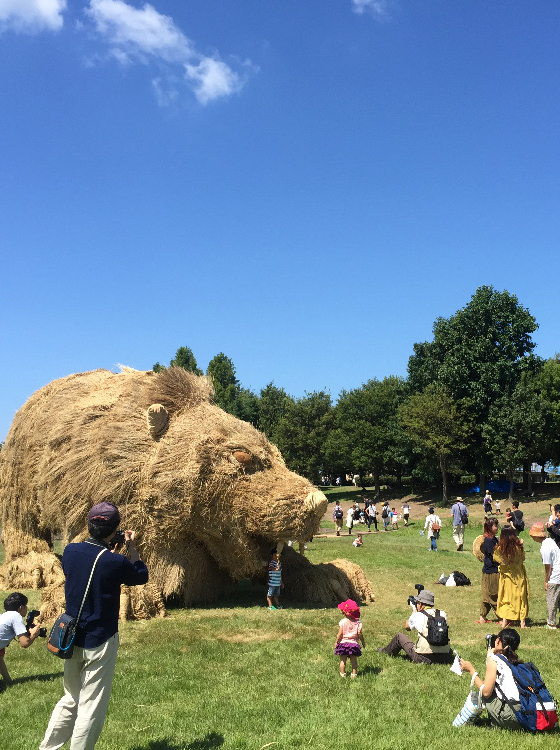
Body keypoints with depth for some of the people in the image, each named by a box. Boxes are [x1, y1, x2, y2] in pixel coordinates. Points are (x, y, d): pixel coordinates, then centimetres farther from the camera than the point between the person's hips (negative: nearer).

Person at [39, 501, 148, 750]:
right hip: (100, 641, -6)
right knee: (91, 706, 7)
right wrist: (131, 547, 4)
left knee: (70, 699, 23)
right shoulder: (114, 562, -22)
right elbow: (141, 576, -2)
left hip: (72, 639, 6)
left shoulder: (70, 551, -6)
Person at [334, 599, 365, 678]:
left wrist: (336, 642, 0)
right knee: (354, 660, 12)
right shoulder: (358, 622, -7)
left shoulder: (342, 622, -13)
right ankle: (354, 674, 15)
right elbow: (360, 634, -7)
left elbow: (340, 634, -11)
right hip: (354, 644, 2)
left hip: (343, 643, -1)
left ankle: (343, 674, 14)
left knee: (343, 660, 9)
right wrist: (363, 642, 7)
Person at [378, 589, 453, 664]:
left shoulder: (417, 616, -7)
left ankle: (386, 652, 43)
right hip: (445, 659, 4)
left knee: (399, 636, 17)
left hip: (425, 659, -4)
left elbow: (407, 626, 16)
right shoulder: (442, 614, 3)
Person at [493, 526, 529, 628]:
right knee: (520, 598, 12)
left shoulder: (499, 548, -15)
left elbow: (496, 559, -1)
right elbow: (523, 558, 0)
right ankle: (522, 621, 15)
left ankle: (505, 621, 11)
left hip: (506, 577, 1)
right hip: (518, 576, -1)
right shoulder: (518, 547, -17)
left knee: (506, 598, 13)